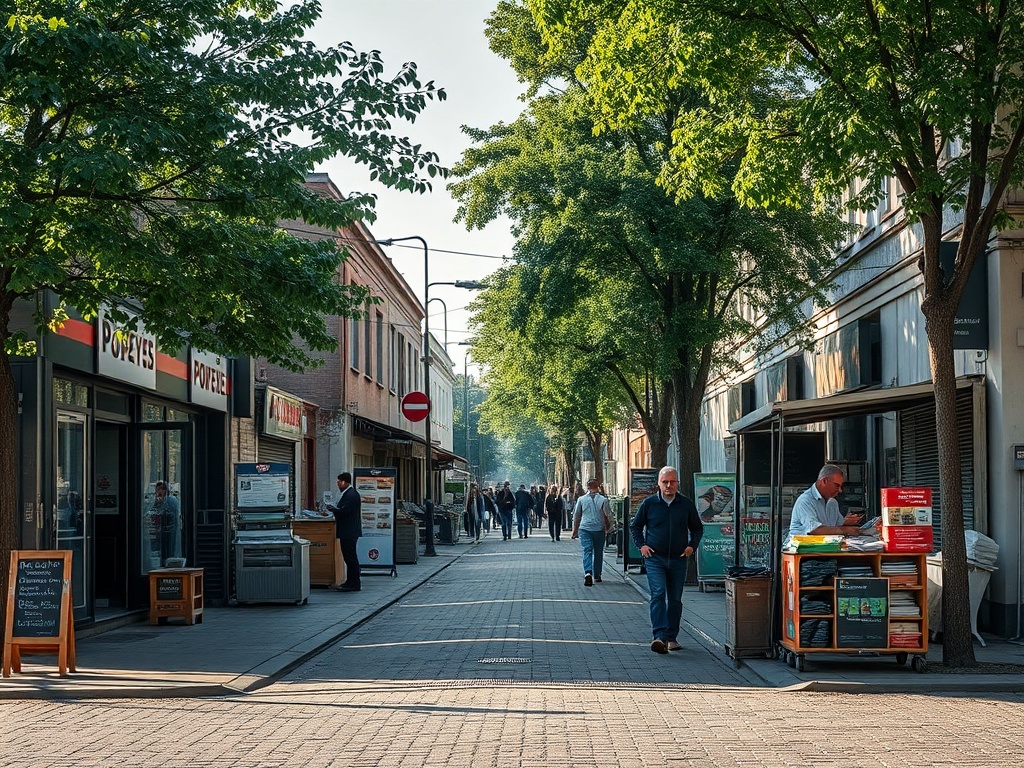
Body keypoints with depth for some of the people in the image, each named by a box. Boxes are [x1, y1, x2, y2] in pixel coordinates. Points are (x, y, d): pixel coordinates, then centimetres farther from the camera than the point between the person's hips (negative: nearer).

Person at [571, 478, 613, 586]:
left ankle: (588, 573, -27)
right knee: (598, 552, 14)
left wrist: (575, 530, 17)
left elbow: (576, 516, 7)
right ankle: (597, 575, 21)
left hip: (585, 529, 0)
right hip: (599, 529, 0)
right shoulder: (603, 500, -5)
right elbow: (608, 516, 0)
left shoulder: (581, 499, 0)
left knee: (587, 551, -6)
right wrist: (608, 528, 16)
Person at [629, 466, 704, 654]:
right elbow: (635, 526, 13)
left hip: (678, 560, 2)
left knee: (675, 599, 8)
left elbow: (697, 528, 18)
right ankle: (659, 636, -25)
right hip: (654, 558, -2)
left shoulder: (686, 504, 5)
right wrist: (641, 545, -1)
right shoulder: (649, 503, 1)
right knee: (658, 594, -17)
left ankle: (672, 637, 18)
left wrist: (692, 546, 3)